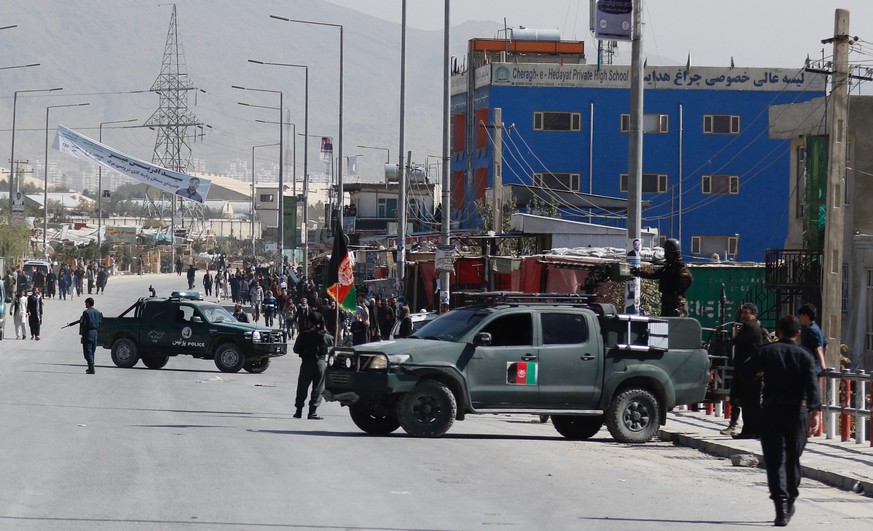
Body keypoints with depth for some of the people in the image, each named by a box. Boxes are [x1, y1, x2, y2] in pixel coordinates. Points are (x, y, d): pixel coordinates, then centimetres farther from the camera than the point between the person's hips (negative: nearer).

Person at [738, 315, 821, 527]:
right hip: (797, 412, 1)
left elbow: (745, 371, -4)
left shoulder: (767, 352, 0)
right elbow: (813, 386, -12)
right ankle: (790, 503, 30)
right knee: (792, 458, 19)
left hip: (771, 411, -1)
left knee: (775, 460, -4)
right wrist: (814, 411, -20)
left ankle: (781, 506, -19)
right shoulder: (805, 356, 0)